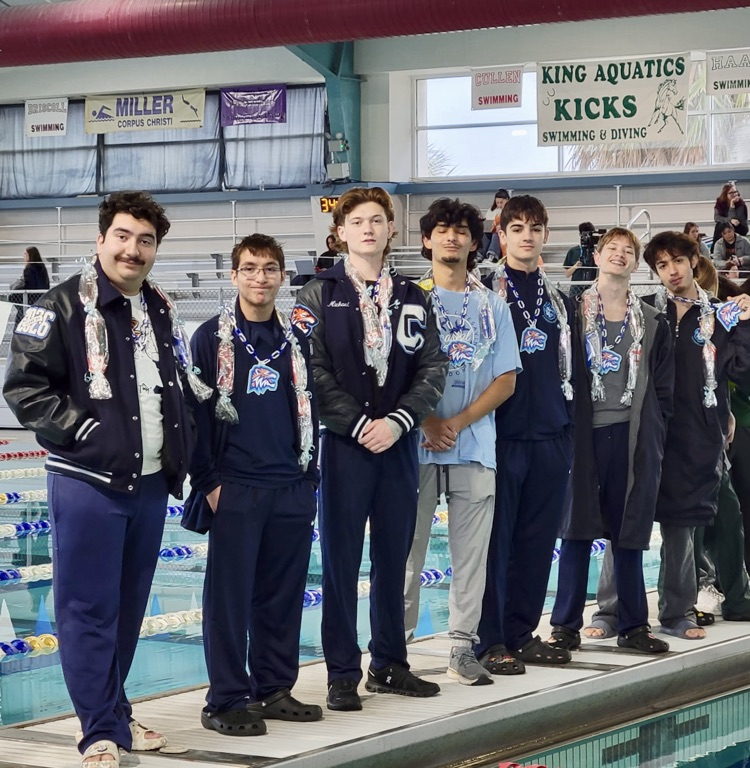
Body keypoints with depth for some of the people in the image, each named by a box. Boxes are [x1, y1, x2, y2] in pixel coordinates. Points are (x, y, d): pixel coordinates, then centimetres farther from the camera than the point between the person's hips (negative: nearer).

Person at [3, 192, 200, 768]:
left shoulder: (162, 311, 13)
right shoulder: (64, 307, -8)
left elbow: (184, 390, 24)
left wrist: (182, 454, 13)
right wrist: (80, 429, -16)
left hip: (151, 484, 7)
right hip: (88, 483, -6)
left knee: (129, 607, 13)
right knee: (89, 609, -3)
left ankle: (114, 713, 25)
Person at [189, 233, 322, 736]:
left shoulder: (296, 341, 12)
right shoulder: (213, 338, -2)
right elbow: (196, 412, -4)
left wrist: (311, 477, 11)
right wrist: (209, 482, -8)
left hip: (292, 490, 5)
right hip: (235, 489, -5)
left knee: (285, 593, 8)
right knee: (230, 595, -3)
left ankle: (275, 689, 19)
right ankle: (227, 701, 2)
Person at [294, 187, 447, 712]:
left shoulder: (414, 298, 11)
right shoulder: (320, 296, 1)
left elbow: (433, 369, 5)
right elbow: (314, 372, -7)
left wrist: (397, 422, -9)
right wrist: (360, 424, -13)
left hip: (399, 444, 3)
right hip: (344, 442, -3)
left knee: (393, 558, 9)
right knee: (341, 560, -1)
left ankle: (390, 664, 19)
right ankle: (343, 674, 4)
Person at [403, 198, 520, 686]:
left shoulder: (493, 306, 10)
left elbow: (506, 380, 5)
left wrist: (458, 423, -7)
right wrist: (427, 423, -12)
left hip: (475, 445, 2)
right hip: (417, 445, -2)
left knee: (472, 553, 3)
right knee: (408, 548, -1)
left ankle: (464, 649, 9)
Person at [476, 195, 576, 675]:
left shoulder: (560, 301, 15)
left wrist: (570, 427, 14)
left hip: (551, 436, 5)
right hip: (503, 434, -5)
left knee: (538, 540, 8)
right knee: (496, 539, -3)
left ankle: (523, 632, 17)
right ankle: (492, 640, 2)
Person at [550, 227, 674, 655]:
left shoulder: (652, 323, 11)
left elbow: (663, 389, 12)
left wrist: (654, 437, 4)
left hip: (632, 438, 2)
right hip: (584, 434, -2)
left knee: (630, 535, 6)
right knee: (577, 531, -1)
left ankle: (633, 626, 13)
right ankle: (566, 626, 4)